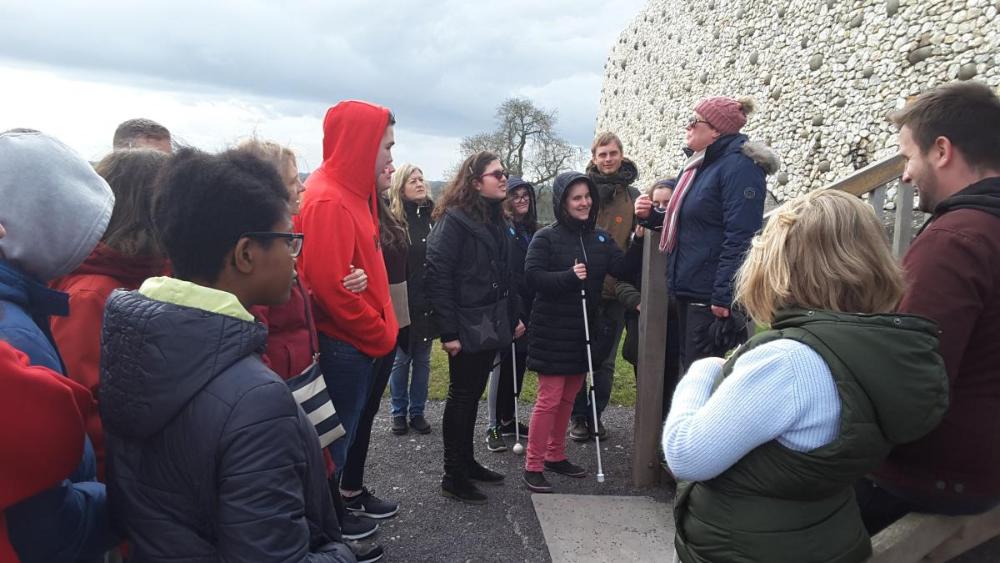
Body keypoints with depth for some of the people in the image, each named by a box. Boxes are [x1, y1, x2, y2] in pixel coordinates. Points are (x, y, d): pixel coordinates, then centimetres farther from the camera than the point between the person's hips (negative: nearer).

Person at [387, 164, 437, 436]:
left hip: (428, 303, 3)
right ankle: (399, 413, 25)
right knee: (401, 359, 9)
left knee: (422, 360, 13)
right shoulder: (393, 219, -8)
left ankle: (417, 412, 27)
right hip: (403, 303, -3)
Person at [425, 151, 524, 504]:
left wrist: (513, 315, 15)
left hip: (491, 325, 8)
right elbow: (437, 276, -18)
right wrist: (448, 332, -21)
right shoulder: (453, 220, -13)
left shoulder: (494, 220, 13)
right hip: (467, 328, -8)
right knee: (462, 397, 2)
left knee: (473, 395, 17)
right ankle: (453, 476, 14)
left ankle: (467, 462, 30)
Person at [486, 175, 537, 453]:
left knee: (518, 365, 13)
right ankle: (494, 427, 7)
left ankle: (508, 419, 26)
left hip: (527, 309, 7)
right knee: (503, 364, -2)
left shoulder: (530, 229, 15)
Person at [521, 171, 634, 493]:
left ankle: (555, 456, 29)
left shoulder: (600, 238, 9)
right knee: (549, 398, -4)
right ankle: (533, 466, 6)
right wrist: (569, 277, -25)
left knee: (568, 397, 14)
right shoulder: (546, 238, -7)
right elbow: (532, 277, -15)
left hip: (583, 331, 6)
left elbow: (622, 270, -2)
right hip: (552, 331, -6)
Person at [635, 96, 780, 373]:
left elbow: (740, 238, -21)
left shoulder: (739, 166, -13)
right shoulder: (697, 165, 16)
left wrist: (724, 296, -25)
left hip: (711, 296, -9)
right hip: (688, 289, 9)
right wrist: (651, 215, 10)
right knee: (689, 369, 17)